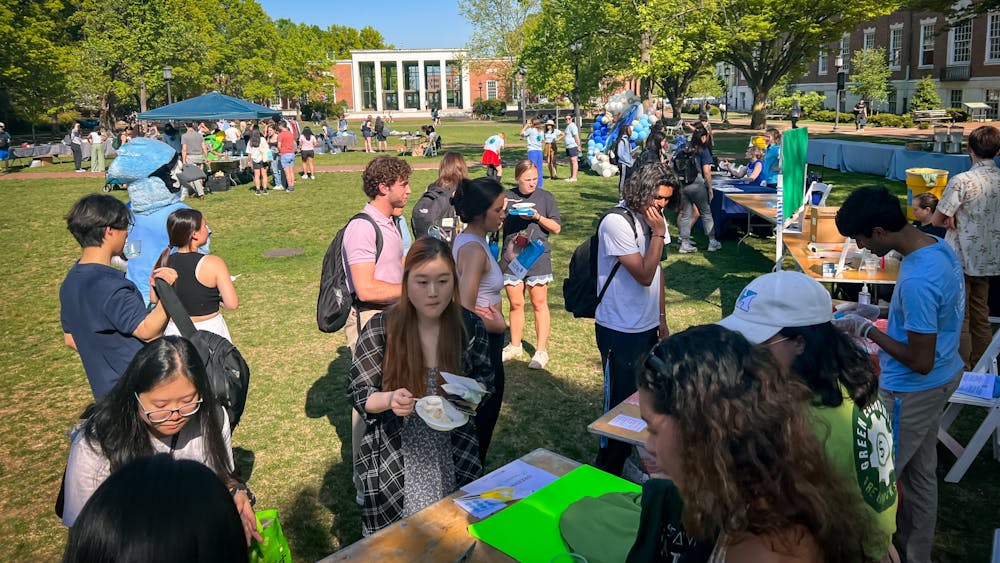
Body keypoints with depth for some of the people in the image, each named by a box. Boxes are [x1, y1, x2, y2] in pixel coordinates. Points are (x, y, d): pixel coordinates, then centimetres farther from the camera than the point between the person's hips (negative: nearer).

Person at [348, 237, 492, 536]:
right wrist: (390, 399, -29)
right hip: (394, 459, -2)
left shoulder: (469, 325, -7)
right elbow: (359, 394, -9)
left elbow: (484, 380, 6)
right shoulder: (381, 328, -13)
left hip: (454, 456, 2)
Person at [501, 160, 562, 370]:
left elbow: (556, 228, -1)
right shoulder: (507, 197, 6)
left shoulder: (546, 197, 0)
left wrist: (538, 217, -15)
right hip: (512, 258, 2)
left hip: (537, 257, -2)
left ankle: (541, 350, 10)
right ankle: (515, 347, 25)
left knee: (539, 303, 2)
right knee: (515, 304, 10)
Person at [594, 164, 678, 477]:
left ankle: (636, 456, 33)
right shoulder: (617, 223, -20)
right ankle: (608, 470, 22)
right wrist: (658, 233, -19)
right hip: (621, 331, -8)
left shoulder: (652, 219, 6)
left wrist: (661, 318, 16)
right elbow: (644, 275, -23)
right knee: (620, 402, 4)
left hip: (648, 326, 8)